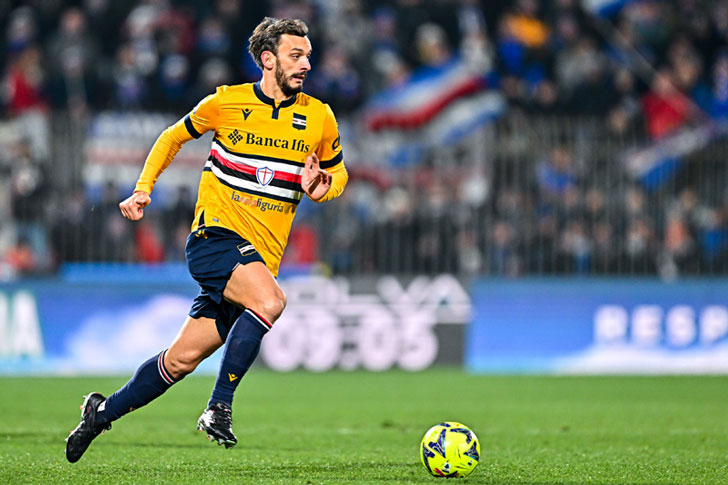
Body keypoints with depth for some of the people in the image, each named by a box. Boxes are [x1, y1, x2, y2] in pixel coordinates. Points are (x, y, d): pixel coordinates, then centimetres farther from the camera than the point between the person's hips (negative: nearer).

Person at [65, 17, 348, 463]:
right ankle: (219, 408, -22)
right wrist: (143, 188, 6)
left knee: (183, 359, 4)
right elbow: (175, 137, 16)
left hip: (261, 256, 4)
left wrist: (319, 188, -4)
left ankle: (103, 412, 25)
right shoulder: (226, 103, -2)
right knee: (270, 300, -32)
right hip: (215, 237, -4)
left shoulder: (319, 118, 4)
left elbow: (338, 173, 19)